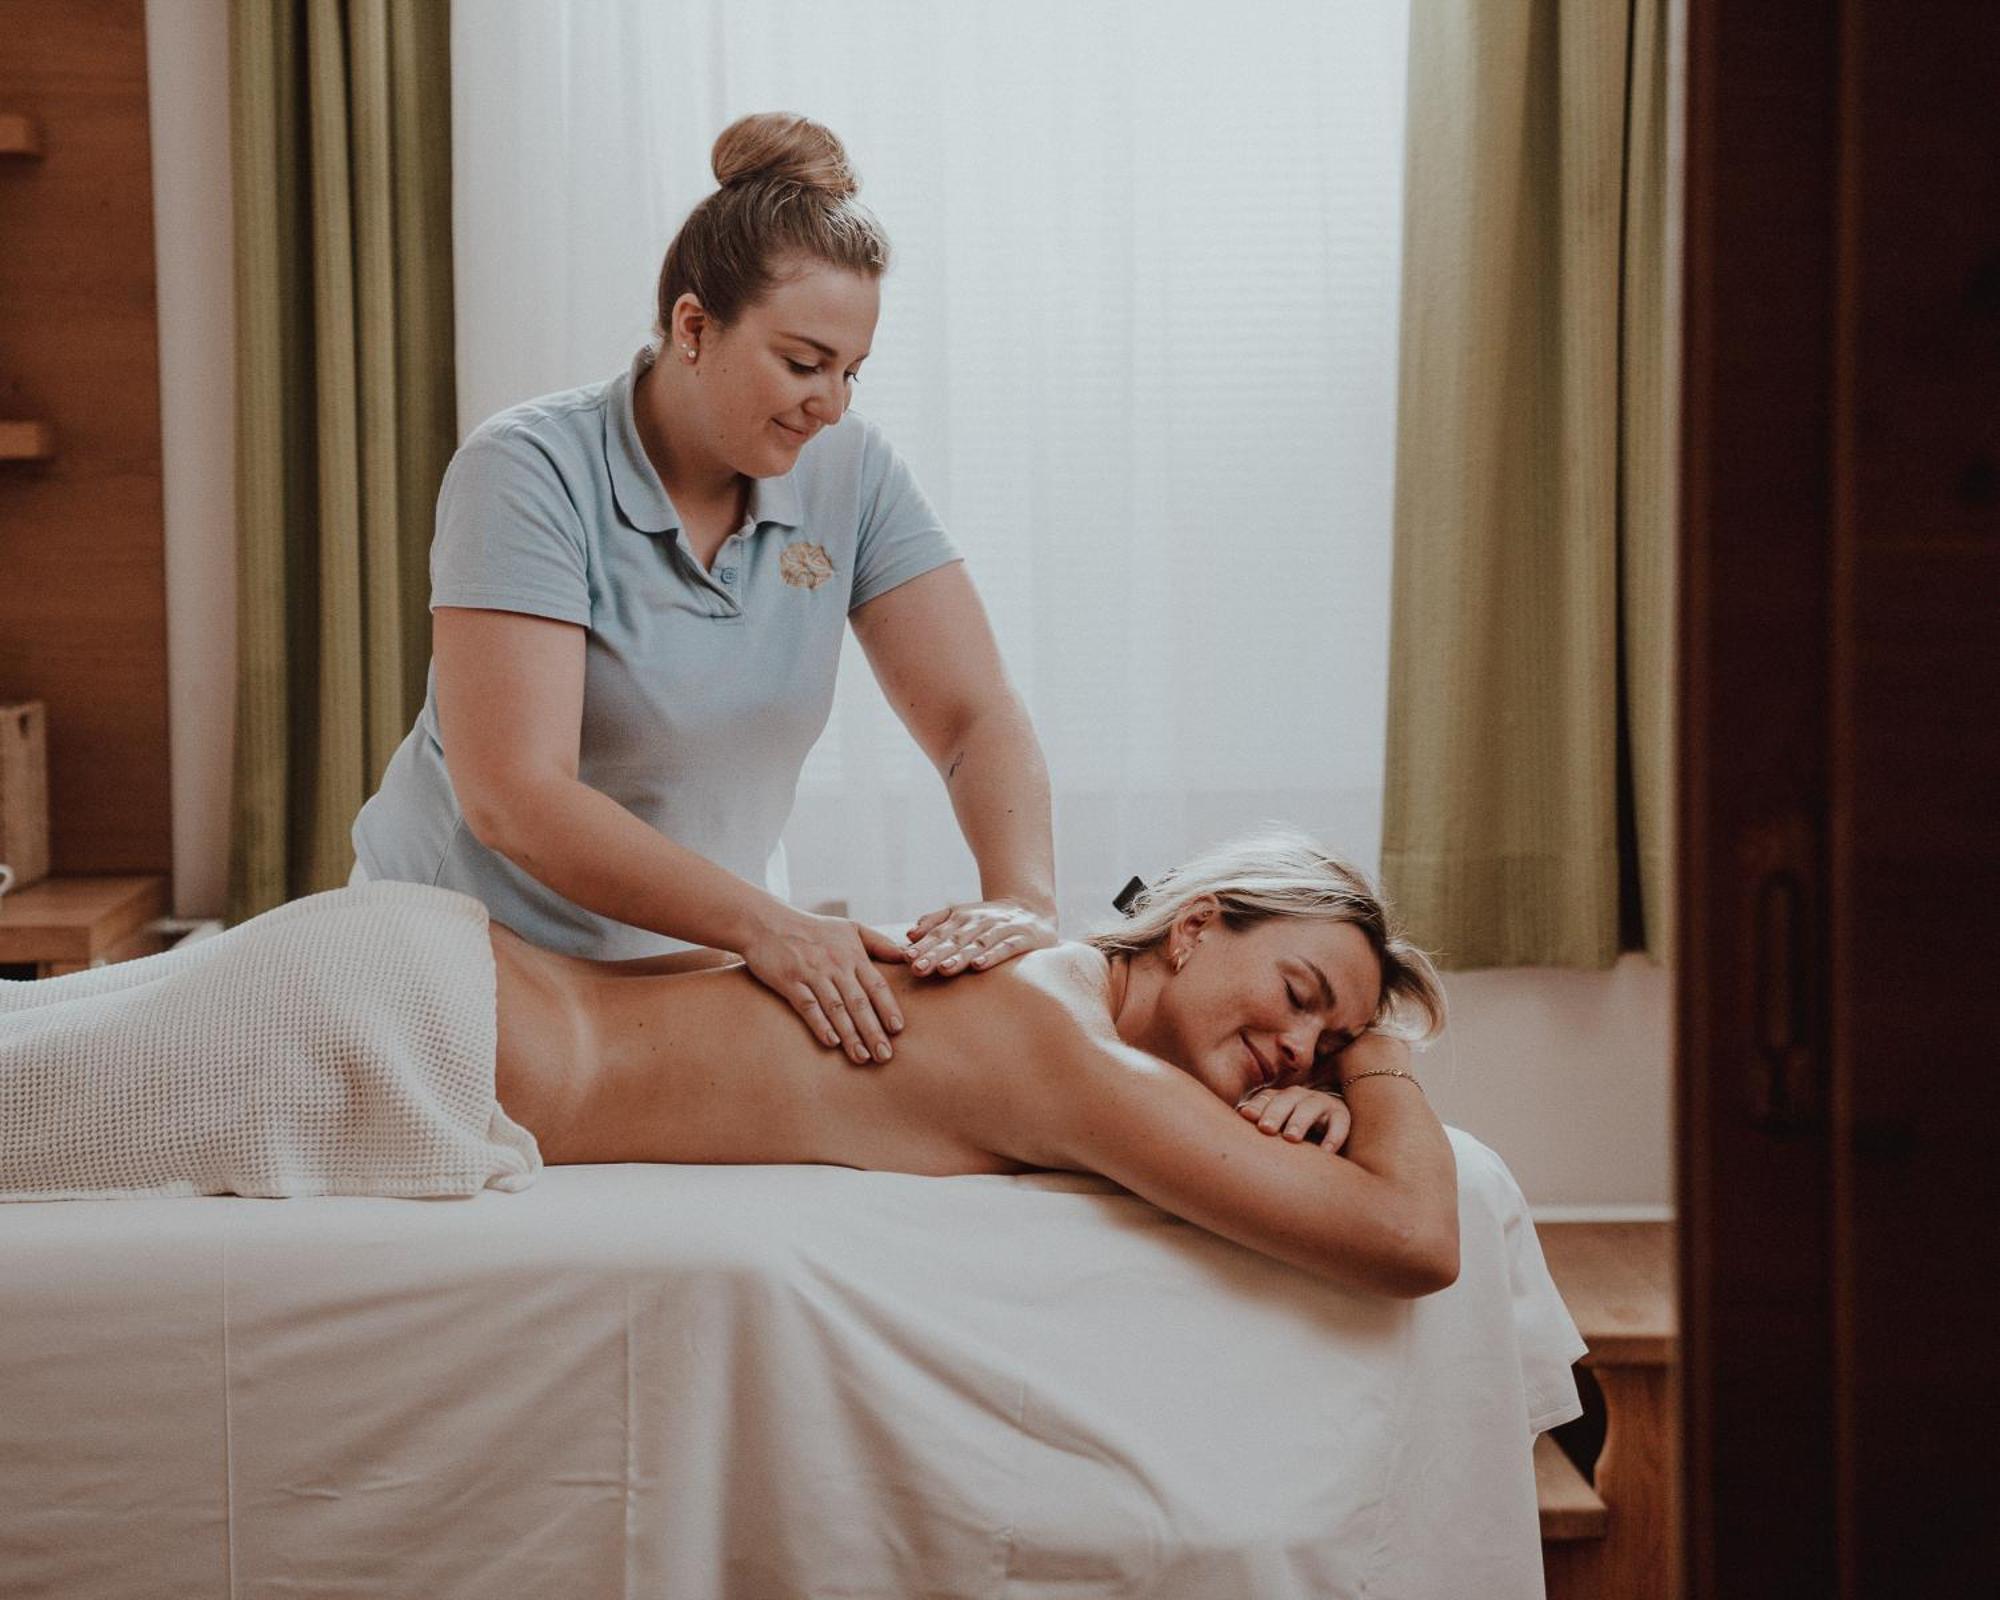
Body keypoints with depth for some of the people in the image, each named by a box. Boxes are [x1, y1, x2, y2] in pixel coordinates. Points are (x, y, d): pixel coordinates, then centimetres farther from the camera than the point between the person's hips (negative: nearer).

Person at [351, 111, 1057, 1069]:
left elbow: (977, 717, -7)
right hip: (478, 948, -3)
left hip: (703, 955, 4)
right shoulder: (528, 472, -20)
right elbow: (513, 795, -28)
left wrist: (1022, 899, -28)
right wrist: (765, 925, -37)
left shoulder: (851, 476, -5)